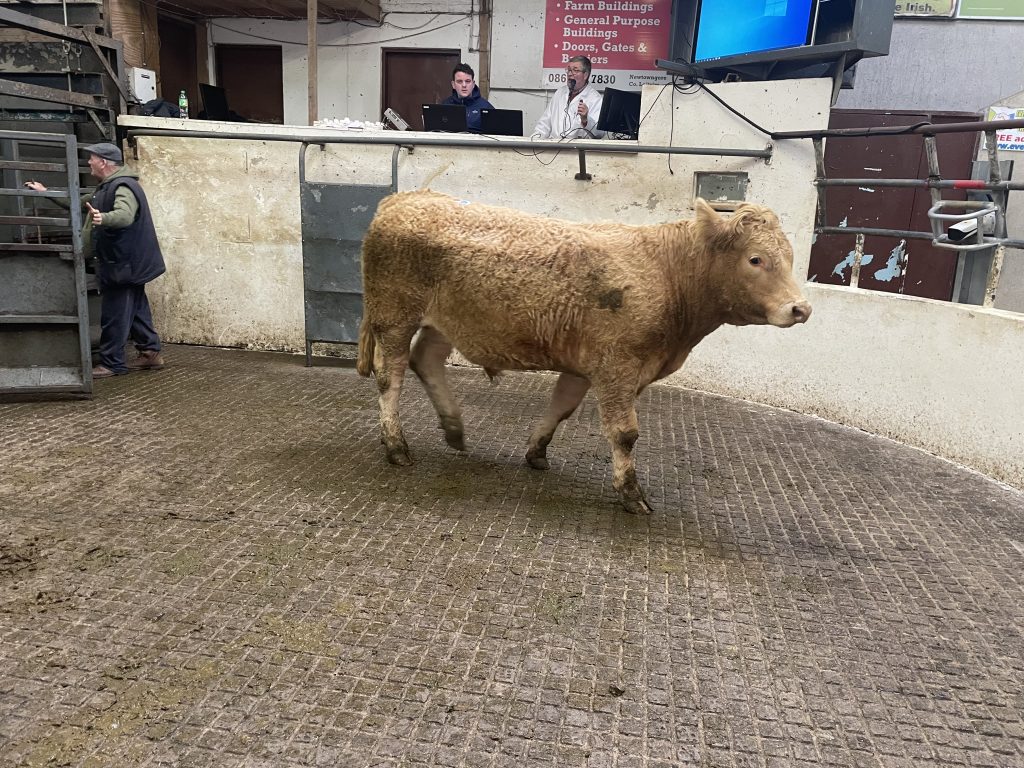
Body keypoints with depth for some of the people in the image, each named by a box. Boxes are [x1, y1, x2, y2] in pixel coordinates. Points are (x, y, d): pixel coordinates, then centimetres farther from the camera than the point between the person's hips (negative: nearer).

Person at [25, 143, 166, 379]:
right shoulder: (107, 187, 19)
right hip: (127, 264, 11)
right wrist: (47, 193, 34)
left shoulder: (124, 187, -16)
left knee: (114, 315, -5)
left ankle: (111, 363, 1)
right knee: (136, 310, 14)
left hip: (123, 264, -11)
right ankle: (150, 353, 20)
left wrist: (103, 218, -55)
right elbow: (79, 202, 33)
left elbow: (125, 215, -37)